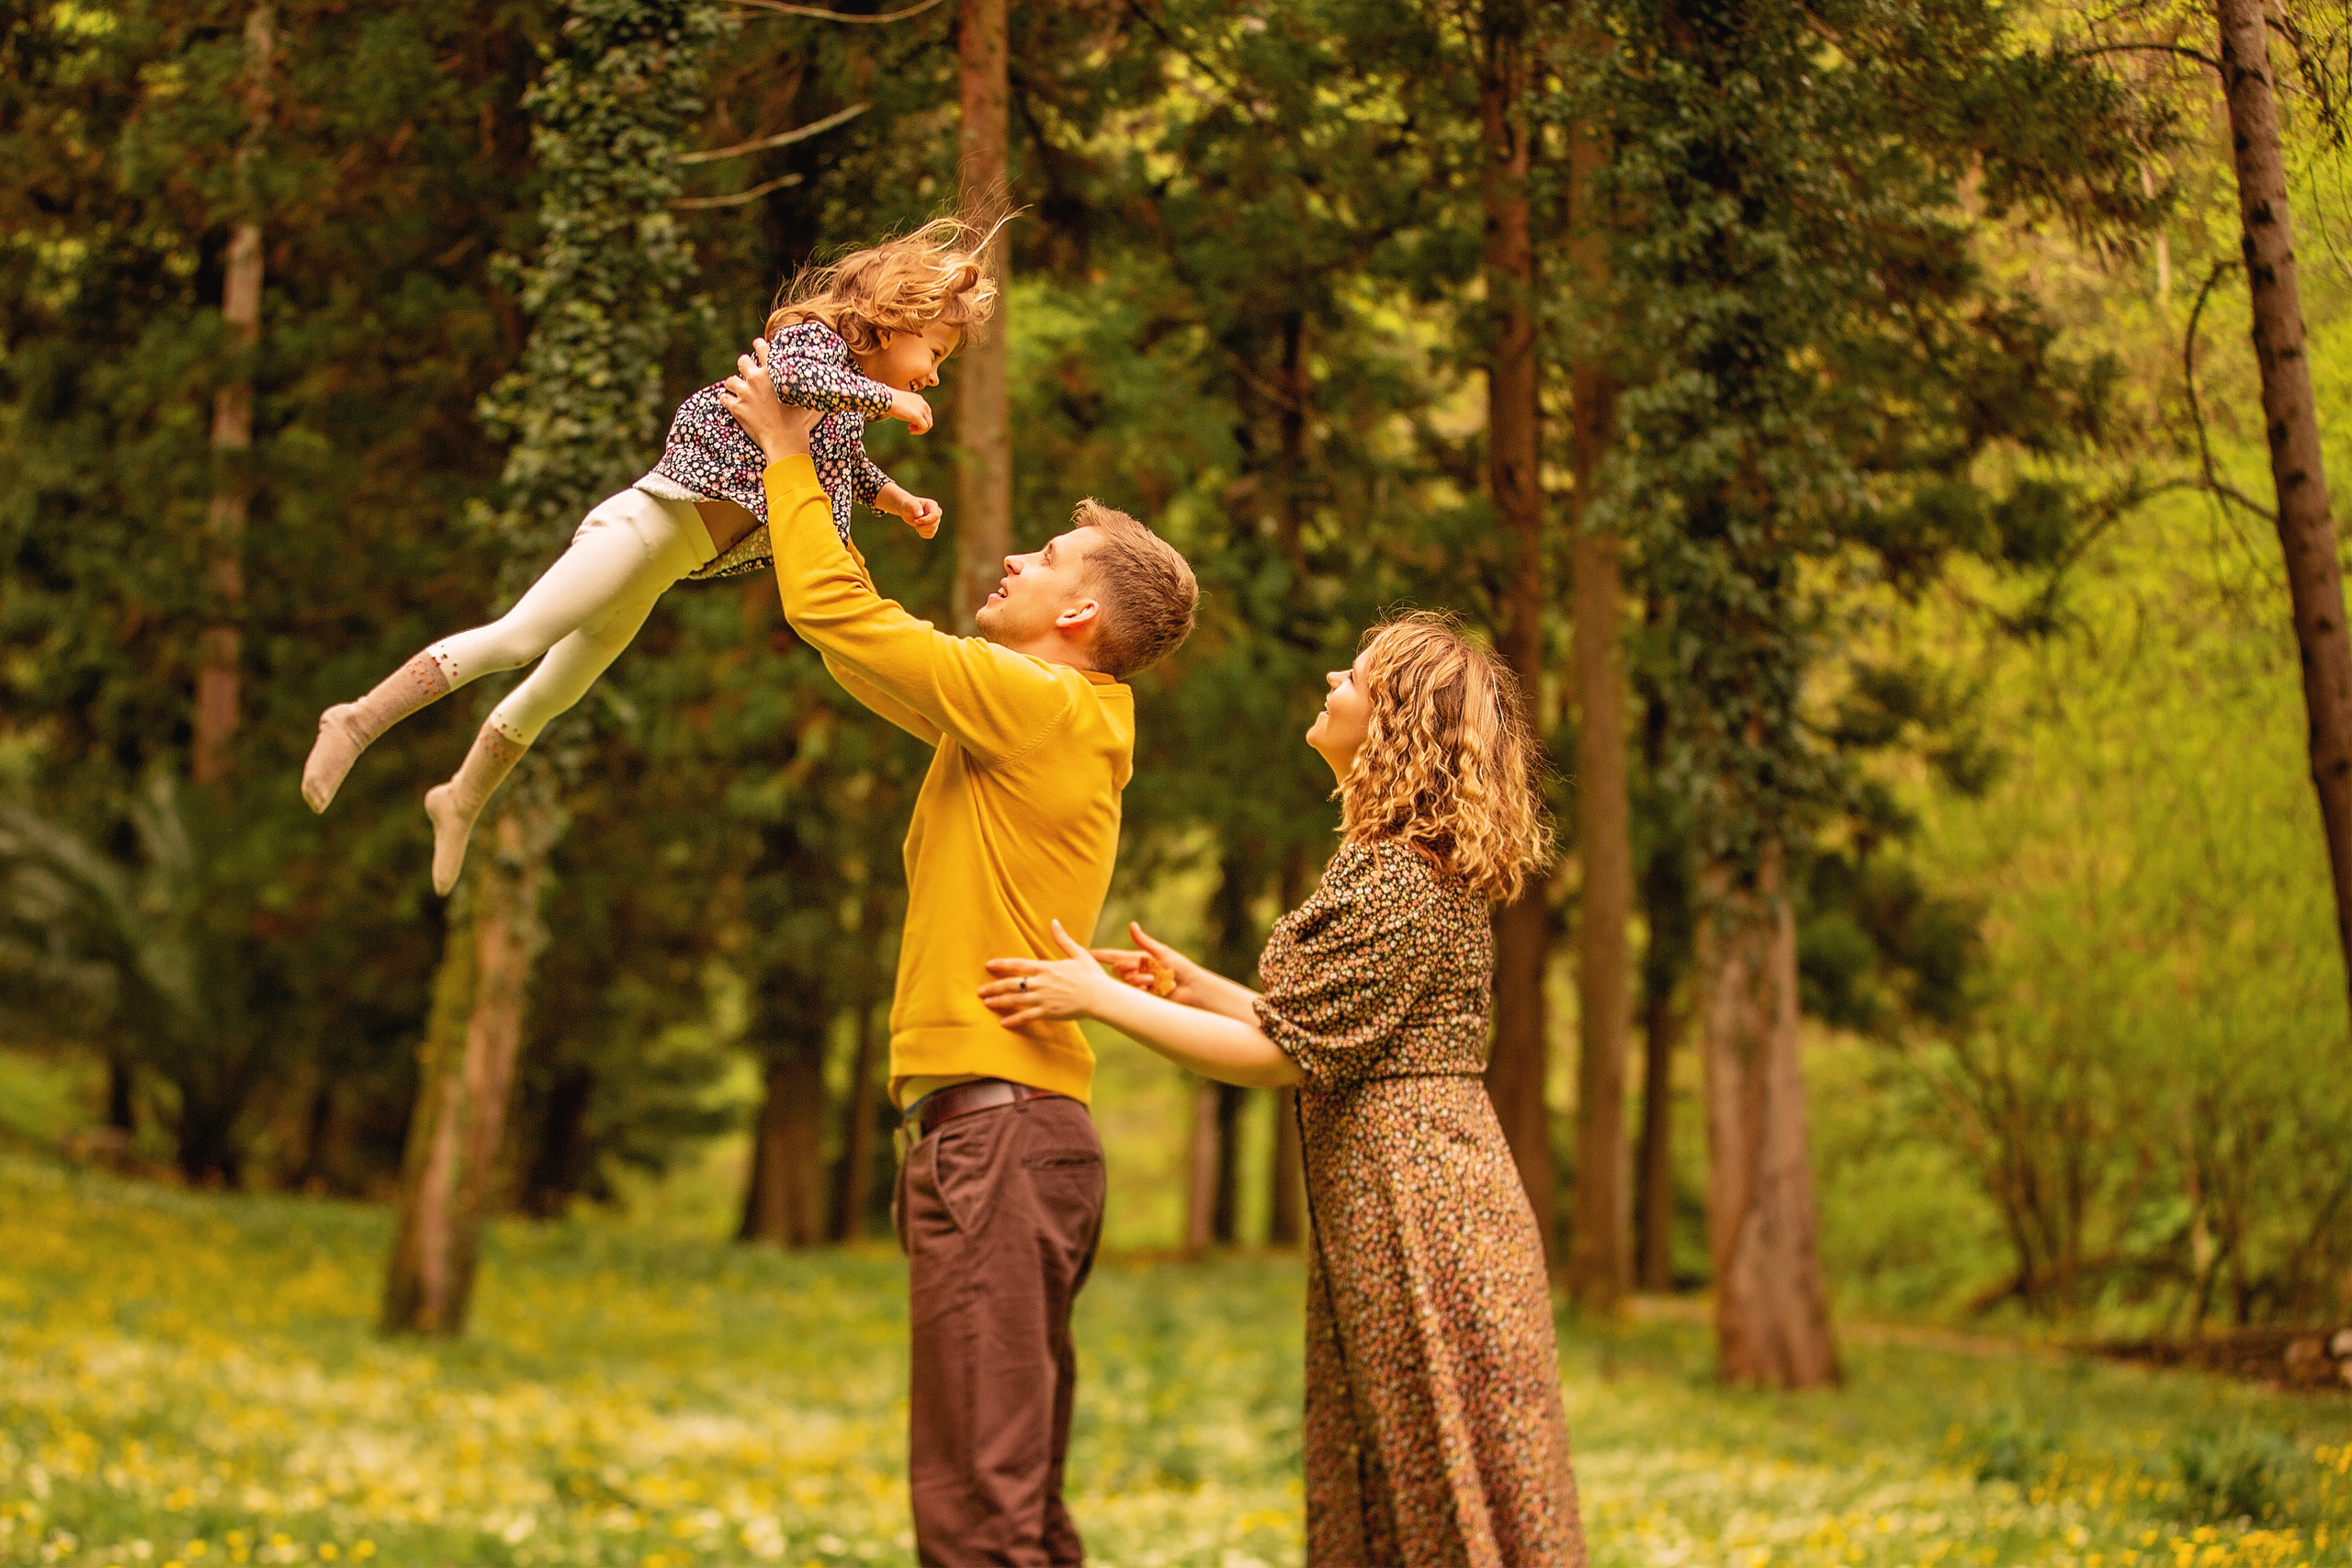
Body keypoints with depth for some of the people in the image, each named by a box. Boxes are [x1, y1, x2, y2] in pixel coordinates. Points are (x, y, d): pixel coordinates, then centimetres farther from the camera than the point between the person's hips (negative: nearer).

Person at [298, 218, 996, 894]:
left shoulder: (849, 407, 18)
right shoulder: (816, 335, -8)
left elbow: (849, 467, 39)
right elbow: (792, 377, -32)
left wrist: (897, 499, 23)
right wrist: (887, 397, -24)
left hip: (654, 573, 10)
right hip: (657, 523, -10)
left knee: (555, 692, 19)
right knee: (515, 639, -18)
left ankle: (463, 799, 34)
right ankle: (358, 723, -15)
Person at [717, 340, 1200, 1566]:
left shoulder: (1035, 703, -9)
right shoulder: (1049, 725, 18)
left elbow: (829, 607, -8)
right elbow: (874, 636, 29)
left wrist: (787, 451, 4)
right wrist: (799, 466, 27)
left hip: (997, 1129, -10)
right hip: (1022, 1130, 10)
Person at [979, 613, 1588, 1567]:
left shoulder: (1392, 885, -18)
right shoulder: (1423, 866, 14)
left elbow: (1281, 1056, -17)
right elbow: (1328, 1031, 19)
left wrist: (1100, 998, -13)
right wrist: (1195, 988, 19)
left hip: (1414, 1200, -10)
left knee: (1447, 1491, -4)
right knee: (1378, 1491, 14)